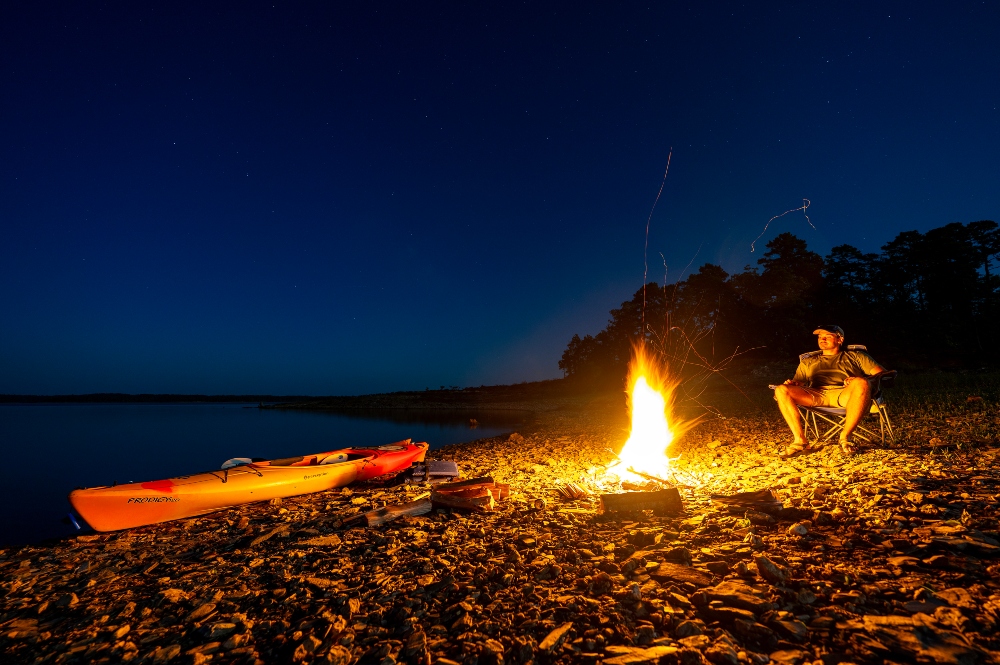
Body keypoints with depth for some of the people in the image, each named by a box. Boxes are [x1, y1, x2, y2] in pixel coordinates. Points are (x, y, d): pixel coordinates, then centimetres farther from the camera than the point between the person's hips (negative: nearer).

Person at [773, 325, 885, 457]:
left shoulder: (854, 356, 27)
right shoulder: (808, 362, 33)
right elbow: (797, 384, 24)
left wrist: (858, 381, -9)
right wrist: (791, 384, -3)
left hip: (844, 394, -1)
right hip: (816, 395, 2)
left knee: (860, 383, -37)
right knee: (781, 390, -26)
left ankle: (845, 437, -21)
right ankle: (800, 441, -26)